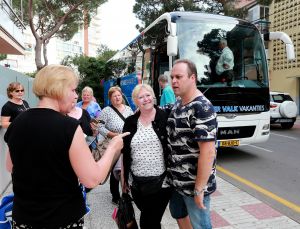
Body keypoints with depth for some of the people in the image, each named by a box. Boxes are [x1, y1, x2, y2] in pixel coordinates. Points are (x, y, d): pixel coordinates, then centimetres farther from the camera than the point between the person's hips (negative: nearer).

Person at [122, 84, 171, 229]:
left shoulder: (165, 118, -7)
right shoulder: (130, 122, 2)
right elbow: (125, 153, 8)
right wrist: (124, 177, 9)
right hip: (137, 181, 3)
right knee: (146, 217, 20)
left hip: (161, 180, -3)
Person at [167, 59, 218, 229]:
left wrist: (199, 189, -23)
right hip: (177, 180, 8)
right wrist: (173, 174, 16)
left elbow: (208, 152, -26)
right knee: (178, 213, 26)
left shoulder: (202, 108, -23)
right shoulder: (177, 104, 5)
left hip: (194, 184, -8)